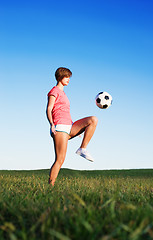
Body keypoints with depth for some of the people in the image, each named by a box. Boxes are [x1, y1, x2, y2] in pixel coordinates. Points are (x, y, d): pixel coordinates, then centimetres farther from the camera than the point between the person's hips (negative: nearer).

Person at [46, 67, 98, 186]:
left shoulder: (62, 93, 28)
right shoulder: (55, 91, 2)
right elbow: (49, 109, -8)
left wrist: (77, 129, 30)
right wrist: (52, 124, -27)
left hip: (69, 127, 8)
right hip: (59, 127, -8)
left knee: (93, 120, -11)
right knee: (60, 159, -14)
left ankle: (82, 149, -13)